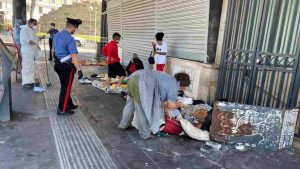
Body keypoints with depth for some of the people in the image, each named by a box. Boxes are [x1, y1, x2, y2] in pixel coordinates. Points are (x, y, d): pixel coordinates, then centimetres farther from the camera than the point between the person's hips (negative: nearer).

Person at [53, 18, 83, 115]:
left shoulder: (57, 35, 8)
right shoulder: (70, 39, -21)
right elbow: (74, 56, -26)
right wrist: (79, 70, -25)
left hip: (58, 64, 9)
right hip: (67, 66, -9)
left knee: (65, 86, 21)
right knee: (66, 88, 4)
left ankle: (69, 104, 37)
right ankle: (62, 110, 15)